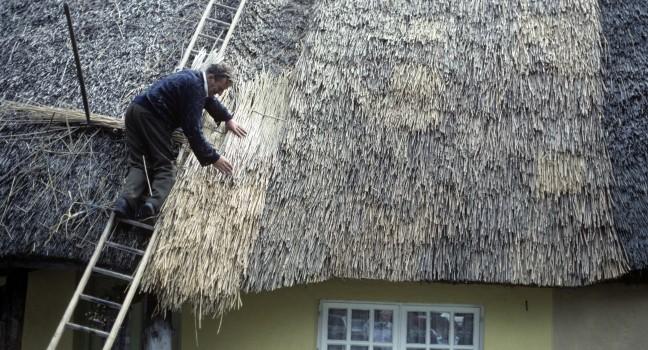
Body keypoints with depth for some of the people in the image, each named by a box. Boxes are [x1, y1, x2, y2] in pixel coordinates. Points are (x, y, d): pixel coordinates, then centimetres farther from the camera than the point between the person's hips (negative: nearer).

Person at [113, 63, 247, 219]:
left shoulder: (195, 78, 18)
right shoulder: (194, 87, -13)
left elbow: (209, 99, 42)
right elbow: (193, 130, -18)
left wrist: (228, 118, 40)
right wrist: (213, 158, -14)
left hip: (136, 109, 9)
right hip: (150, 117, -9)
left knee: (138, 163, 1)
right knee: (165, 165, -9)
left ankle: (126, 202, -22)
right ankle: (154, 204, -33)